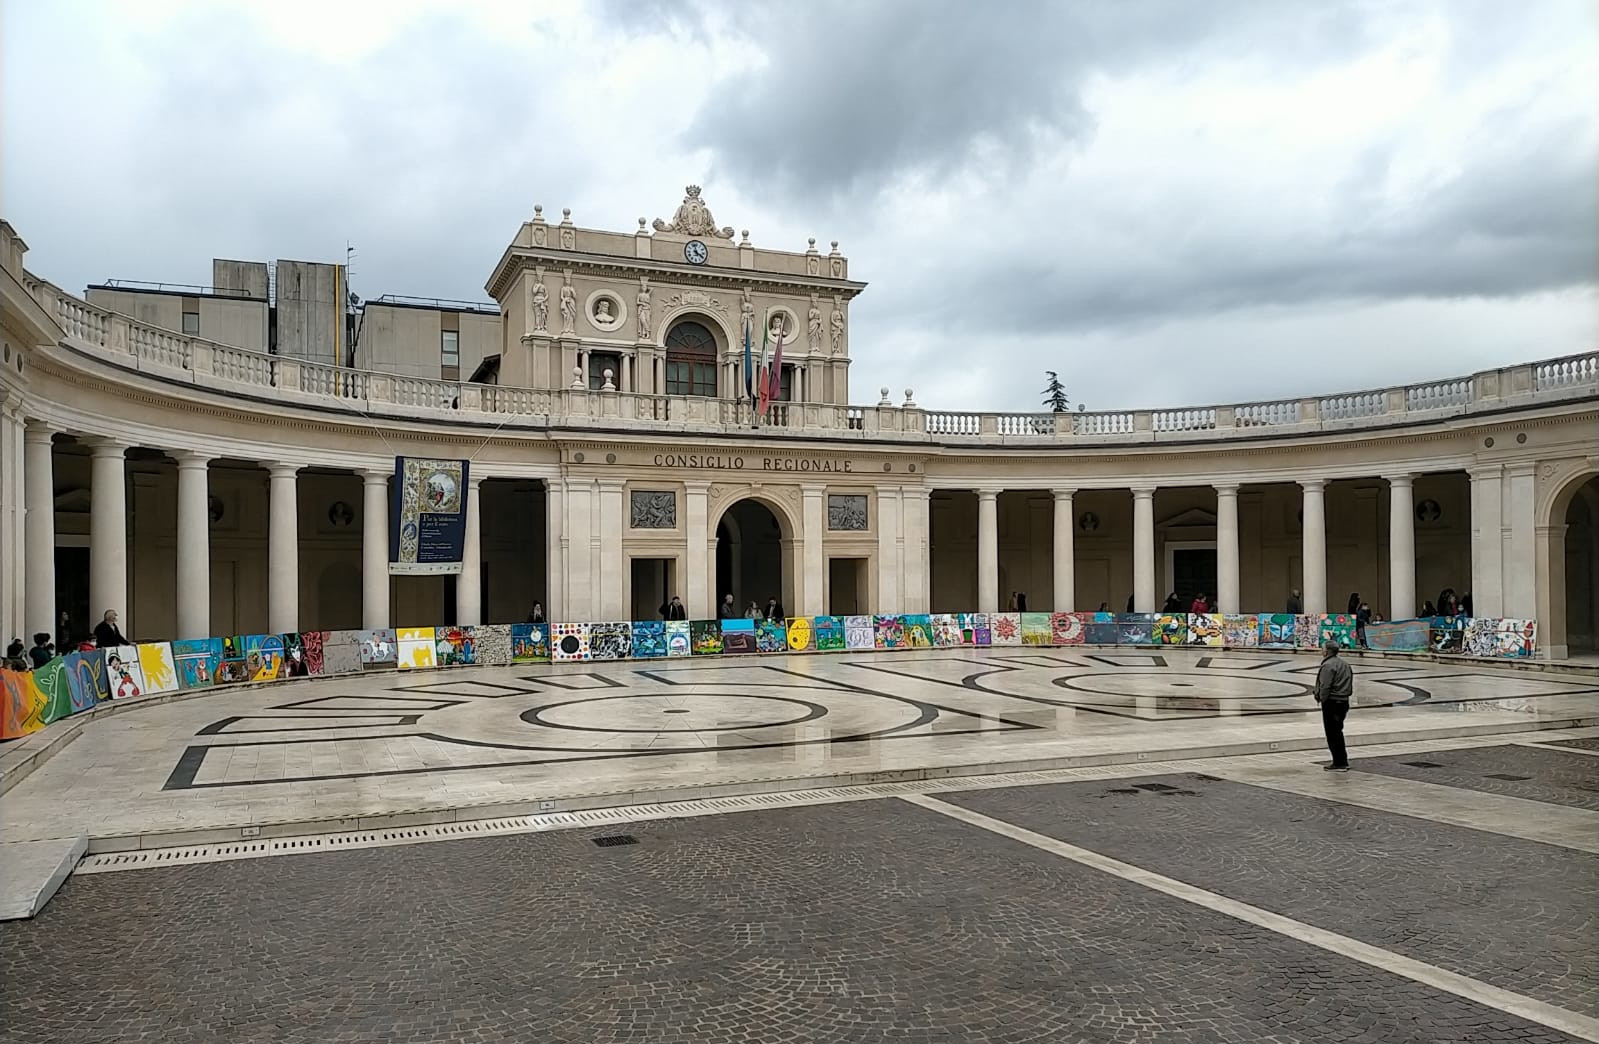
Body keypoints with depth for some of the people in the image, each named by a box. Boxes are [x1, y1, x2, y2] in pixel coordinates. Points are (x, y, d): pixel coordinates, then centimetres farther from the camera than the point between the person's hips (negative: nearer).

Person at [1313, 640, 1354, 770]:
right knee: (1338, 732, 19)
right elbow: (1350, 687, 17)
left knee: (1333, 734, -3)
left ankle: (1339, 763, -1)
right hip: (1344, 701, 10)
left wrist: (1322, 699, -10)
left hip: (1332, 702, -10)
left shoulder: (1328, 665, -16)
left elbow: (1325, 686, -21)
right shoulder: (1344, 664, 15)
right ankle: (1343, 761, 24)